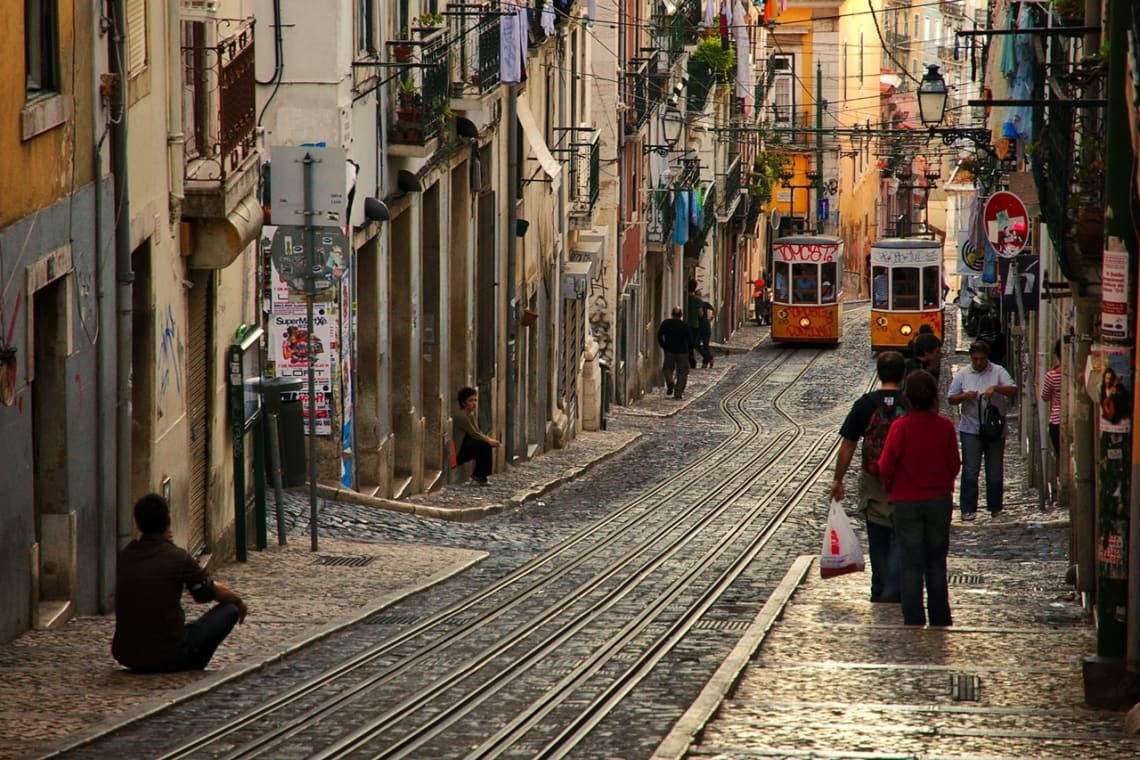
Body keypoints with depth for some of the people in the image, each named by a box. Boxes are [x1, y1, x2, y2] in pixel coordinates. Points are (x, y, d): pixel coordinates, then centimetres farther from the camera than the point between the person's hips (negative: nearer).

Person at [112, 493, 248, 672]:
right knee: (229, 610, 10)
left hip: (125, 656, 6)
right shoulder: (177, 558, -10)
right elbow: (213, 593, 8)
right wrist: (239, 603, 27)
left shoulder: (124, 557, 4)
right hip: (168, 658, -6)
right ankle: (190, 670, 11)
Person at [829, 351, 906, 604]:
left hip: (873, 483, 1)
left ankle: (879, 594, 21)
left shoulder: (864, 404, -5)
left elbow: (847, 446, -2)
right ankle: (893, 591, -7)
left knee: (878, 542, 14)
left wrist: (838, 480, 8)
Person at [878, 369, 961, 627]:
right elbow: (954, 465, 0)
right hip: (940, 500, 2)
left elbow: (886, 465, -10)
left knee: (910, 565, 4)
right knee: (936, 562, 14)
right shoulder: (945, 426, -8)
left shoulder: (900, 427, -14)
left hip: (906, 502, -2)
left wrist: (891, 490, 9)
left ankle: (914, 622, 4)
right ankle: (940, 620, 16)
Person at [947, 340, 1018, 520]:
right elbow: (951, 399, 7)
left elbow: (1013, 391, -12)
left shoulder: (998, 372, -1)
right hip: (970, 429, 0)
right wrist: (964, 396, -13)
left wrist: (995, 388, -28)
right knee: (970, 471, -4)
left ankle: (995, 507, 20)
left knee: (995, 471, 8)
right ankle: (968, 509, 1)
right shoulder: (963, 374, 5)